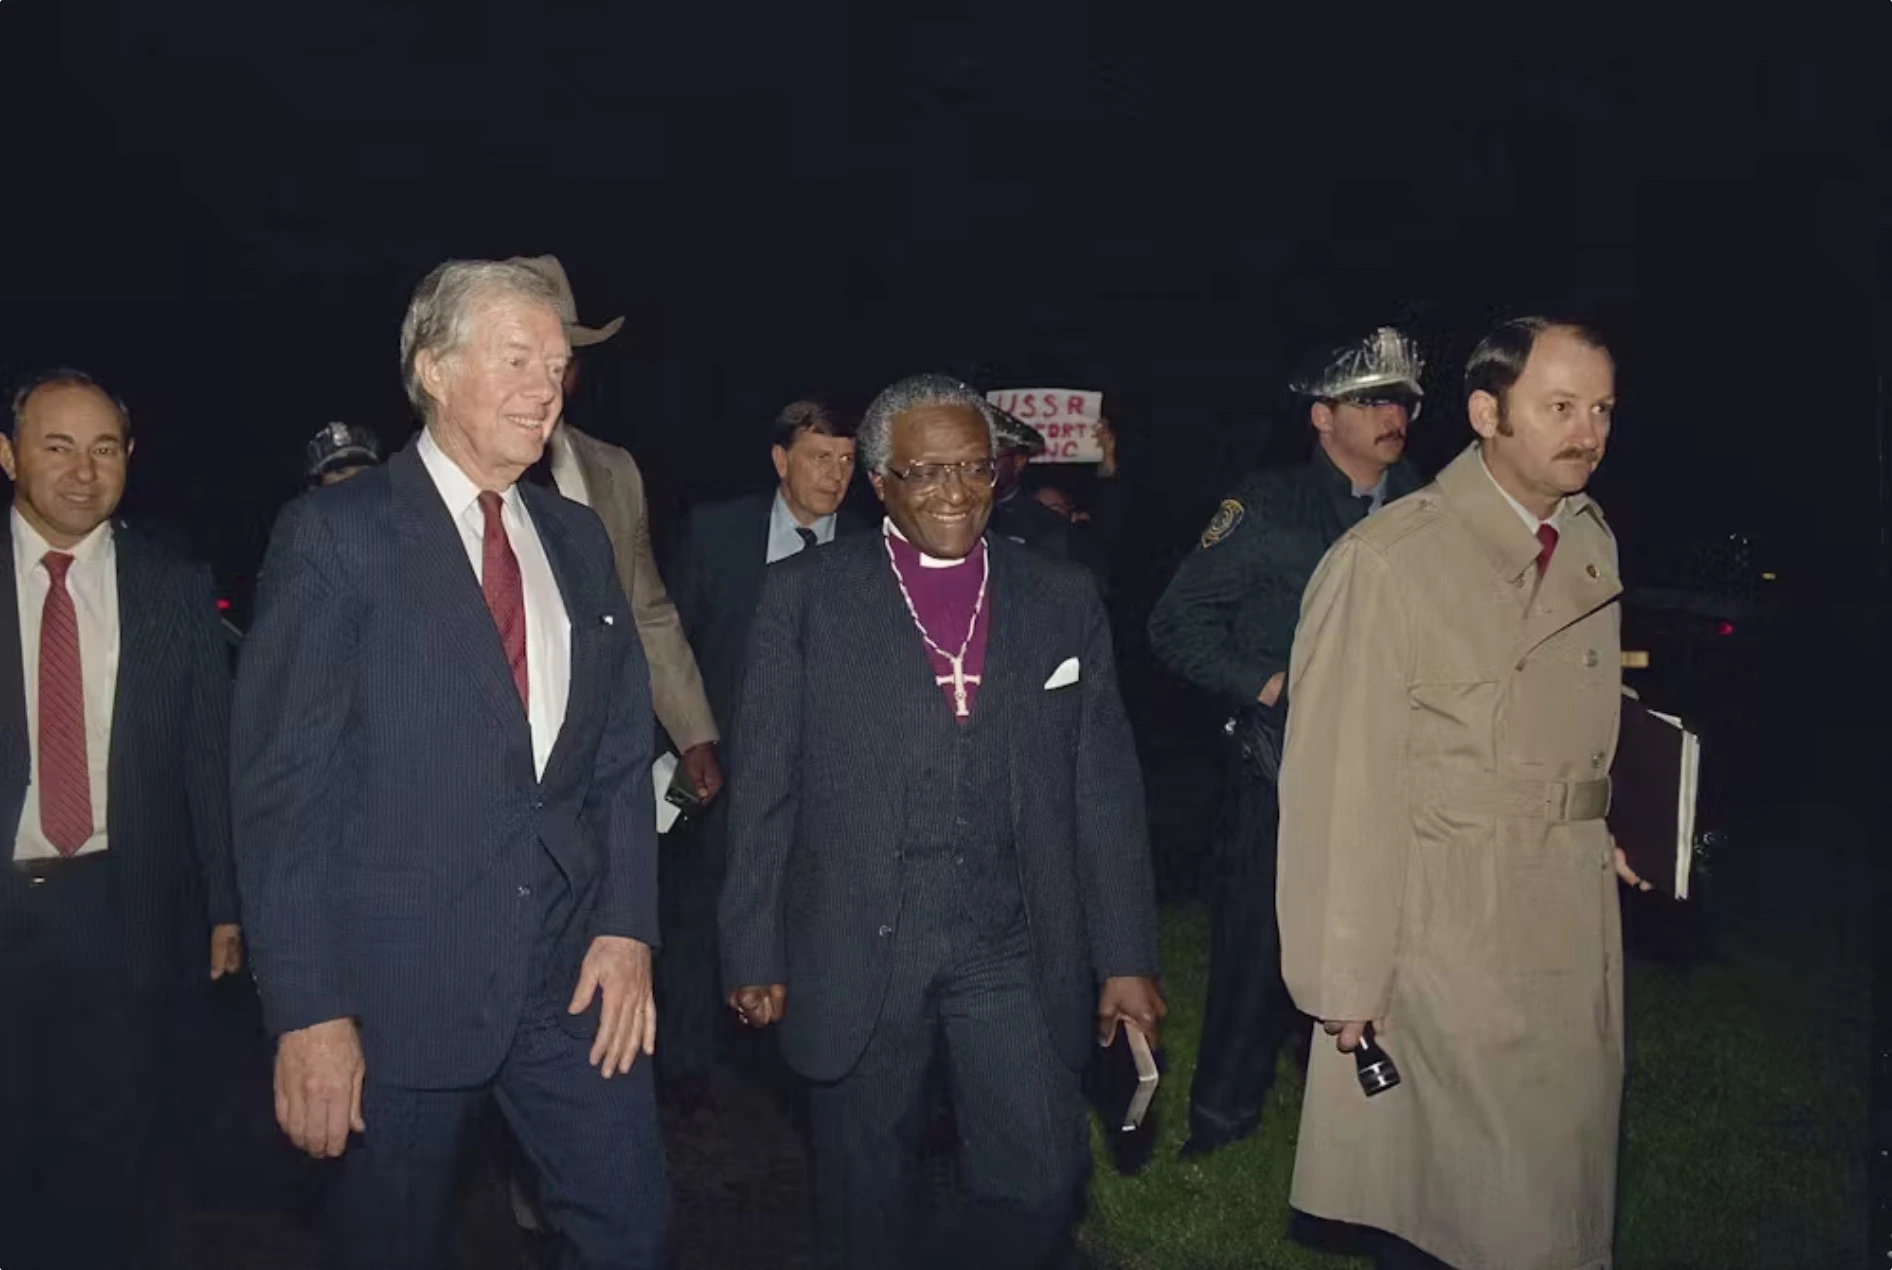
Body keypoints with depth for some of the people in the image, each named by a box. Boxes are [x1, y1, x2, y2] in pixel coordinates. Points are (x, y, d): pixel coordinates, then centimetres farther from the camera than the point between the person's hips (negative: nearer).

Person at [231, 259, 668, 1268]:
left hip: (574, 972, 5)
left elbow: (621, 749, 10)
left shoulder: (577, 540, 10)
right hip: (401, 983, -4)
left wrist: (627, 925, -1)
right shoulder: (334, 533, -8)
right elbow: (279, 785, -11)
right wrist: (308, 1011, -15)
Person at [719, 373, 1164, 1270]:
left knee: (1042, 1185, 3)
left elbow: (1104, 789, 4)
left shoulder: (1062, 598, 5)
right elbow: (764, 785, -1)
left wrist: (1126, 957, 2)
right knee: (865, 1196, 13)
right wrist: (755, 953, -2)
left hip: (1014, 945, 1)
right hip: (858, 945, -1)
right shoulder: (805, 593, -1)